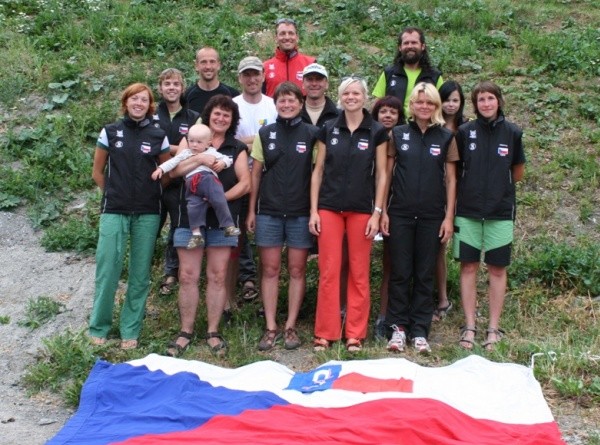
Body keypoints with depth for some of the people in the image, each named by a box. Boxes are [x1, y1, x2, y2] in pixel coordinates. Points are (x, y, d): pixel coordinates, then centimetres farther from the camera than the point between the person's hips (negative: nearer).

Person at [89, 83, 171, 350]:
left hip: (147, 213, 1)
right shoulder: (110, 132, 2)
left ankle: (130, 330, 16)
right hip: (114, 211, -1)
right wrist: (114, 193, 10)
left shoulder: (158, 136, 2)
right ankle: (99, 327, 13)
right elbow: (97, 172, 10)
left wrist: (149, 191, 6)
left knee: (140, 273, 5)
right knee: (107, 269, -3)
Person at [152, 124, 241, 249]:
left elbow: (226, 158, 19)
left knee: (220, 202, -18)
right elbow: (172, 162, 20)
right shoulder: (185, 153, 27)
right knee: (193, 207, -13)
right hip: (192, 186, 1)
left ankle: (228, 226, -9)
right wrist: (161, 169, 7)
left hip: (209, 179, -1)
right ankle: (196, 234, -7)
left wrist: (223, 162, -4)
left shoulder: (211, 152, 22)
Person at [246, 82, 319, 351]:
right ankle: (271, 327, 10)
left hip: (301, 213, -1)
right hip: (269, 212, 1)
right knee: (270, 270, 3)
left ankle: (291, 326, 13)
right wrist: (251, 210, 4)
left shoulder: (312, 134, 1)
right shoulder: (265, 134, 6)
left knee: (297, 270, 4)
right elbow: (256, 174, 8)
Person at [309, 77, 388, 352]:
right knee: (328, 271, 0)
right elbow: (318, 170, 7)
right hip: (329, 208, 1)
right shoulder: (328, 129, 6)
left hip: (361, 210, -1)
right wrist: (313, 210, 0)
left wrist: (377, 212, -4)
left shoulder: (377, 131, 2)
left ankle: (355, 334, 14)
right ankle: (325, 333, 10)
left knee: (359, 273, 3)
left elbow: (381, 174, 2)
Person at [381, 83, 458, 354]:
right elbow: (387, 173, 5)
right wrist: (382, 211, 0)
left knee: (425, 274, 6)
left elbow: (451, 179, 5)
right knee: (400, 272, 4)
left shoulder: (446, 138, 4)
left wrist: (449, 216, 0)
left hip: (432, 216, 0)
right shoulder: (398, 134, 3)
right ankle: (398, 327, 14)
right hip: (400, 214, 0)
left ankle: (420, 331, 14)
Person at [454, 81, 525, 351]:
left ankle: (494, 328, 13)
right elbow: (454, 169, 10)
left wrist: (498, 186, 9)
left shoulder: (512, 133, 1)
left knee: (497, 268, 5)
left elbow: (518, 172, 12)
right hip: (468, 210, 0)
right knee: (468, 267, 3)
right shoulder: (465, 132, 1)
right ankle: (469, 327, 11)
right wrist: (473, 187, 5)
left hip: (501, 211, 0)